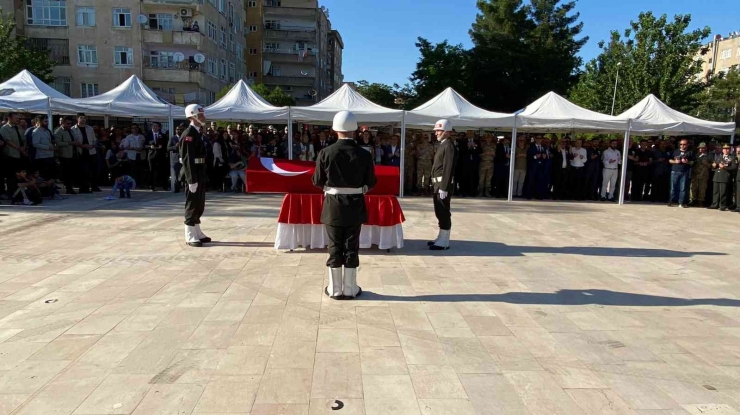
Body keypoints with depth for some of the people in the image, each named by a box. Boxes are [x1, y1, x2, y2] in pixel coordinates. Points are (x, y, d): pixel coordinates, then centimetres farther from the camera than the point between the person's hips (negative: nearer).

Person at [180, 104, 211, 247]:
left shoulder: (197, 133, 15)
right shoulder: (188, 134, -15)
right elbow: (188, 159, -20)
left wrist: (203, 176, 15)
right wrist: (192, 180, -24)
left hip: (200, 174, 9)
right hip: (193, 175, -9)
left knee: (199, 205, 14)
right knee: (192, 205, -4)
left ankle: (197, 233, 23)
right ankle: (190, 236, 3)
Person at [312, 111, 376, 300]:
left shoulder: (325, 153, -10)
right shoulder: (364, 155, -8)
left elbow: (317, 181, -3)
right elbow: (370, 183, -2)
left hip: (333, 206, 0)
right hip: (355, 207, 0)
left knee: (335, 248, 9)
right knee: (351, 248, 9)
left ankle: (335, 289, 17)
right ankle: (350, 289, 17)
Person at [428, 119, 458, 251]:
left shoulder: (449, 146, -14)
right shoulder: (442, 145, 17)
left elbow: (448, 168, -21)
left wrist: (444, 188, -24)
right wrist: (439, 186, 17)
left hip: (443, 184, -10)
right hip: (438, 183, 10)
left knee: (444, 213, -6)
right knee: (440, 212, 15)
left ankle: (444, 242, -1)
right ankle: (441, 238, 25)